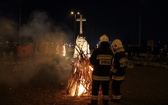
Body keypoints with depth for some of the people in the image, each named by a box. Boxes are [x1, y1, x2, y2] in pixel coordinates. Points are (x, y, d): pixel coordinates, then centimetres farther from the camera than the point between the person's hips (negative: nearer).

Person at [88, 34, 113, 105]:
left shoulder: (96, 51, -12)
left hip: (97, 74, -3)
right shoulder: (110, 52, 0)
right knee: (105, 90, 13)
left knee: (95, 89, 8)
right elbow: (110, 63, 8)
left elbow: (92, 61, -4)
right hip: (106, 75, 3)